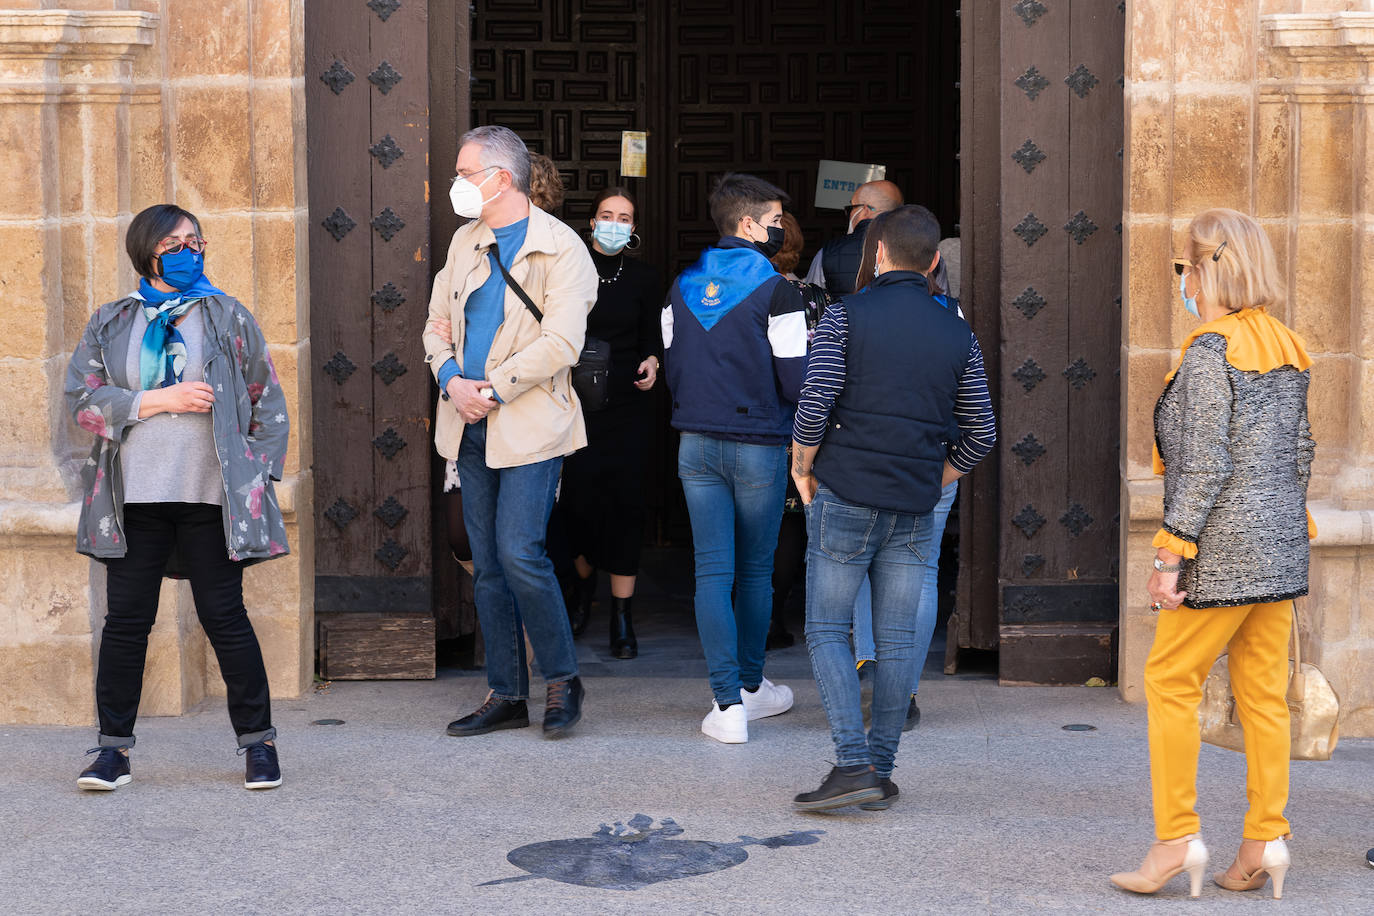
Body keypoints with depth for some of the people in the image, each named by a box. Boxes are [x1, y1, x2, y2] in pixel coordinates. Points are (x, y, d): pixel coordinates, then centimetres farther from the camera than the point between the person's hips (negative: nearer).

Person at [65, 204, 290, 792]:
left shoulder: (227, 318, 8)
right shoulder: (110, 324, 10)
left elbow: (268, 402, 10)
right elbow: (83, 401, 0)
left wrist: (258, 473, 2)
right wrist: (159, 400, -10)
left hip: (211, 495, -1)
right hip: (135, 499, 1)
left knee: (224, 616, 0)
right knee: (126, 618, 2)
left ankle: (258, 741, 11)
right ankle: (114, 745, 11)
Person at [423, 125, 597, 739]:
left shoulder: (562, 249, -8)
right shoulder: (466, 241, 14)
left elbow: (560, 343, -16)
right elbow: (438, 322, 15)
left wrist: (491, 389, -16)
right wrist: (451, 380, -4)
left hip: (530, 426, -7)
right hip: (472, 429, 7)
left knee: (519, 553, -14)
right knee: (487, 566, 7)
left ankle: (562, 680, 4)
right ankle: (506, 696, 14)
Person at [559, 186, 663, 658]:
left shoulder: (643, 278, 7)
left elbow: (651, 338, 9)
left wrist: (651, 363, -11)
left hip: (627, 406, 1)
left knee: (625, 502, -3)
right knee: (578, 500, -4)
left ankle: (622, 619, 2)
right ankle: (583, 587, 26)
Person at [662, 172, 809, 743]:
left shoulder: (682, 287, 6)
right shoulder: (775, 290, -11)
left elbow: (671, 365, 11)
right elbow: (796, 379, -13)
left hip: (696, 444, 4)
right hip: (759, 446, -4)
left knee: (712, 572, 1)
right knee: (755, 571, 13)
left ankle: (729, 705, -6)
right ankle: (752, 686, 27)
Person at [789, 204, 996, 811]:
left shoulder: (845, 316, -4)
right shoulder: (957, 335, 7)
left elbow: (815, 402, -13)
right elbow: (981, 433, 7)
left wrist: (802, 467, 3)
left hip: (844, 497, -3)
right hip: (914, 511, 3)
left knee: (827, 631, 2)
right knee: (897, 641, 7)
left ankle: (854, 765, -10)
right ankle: (882, 773, 10)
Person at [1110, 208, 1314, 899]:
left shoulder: (1211, 350, -14)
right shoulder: (1286, 347, 11)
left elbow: (1205, 464, -18)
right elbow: (1301, 451, 15)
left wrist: (1170, 555, -16)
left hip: (1226, 548, -8)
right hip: (1281, 544, 8)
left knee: (1170, 681, 1)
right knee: (1263, 692, 9)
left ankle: (1176, 839, 1)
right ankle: (1265, 842, 11)